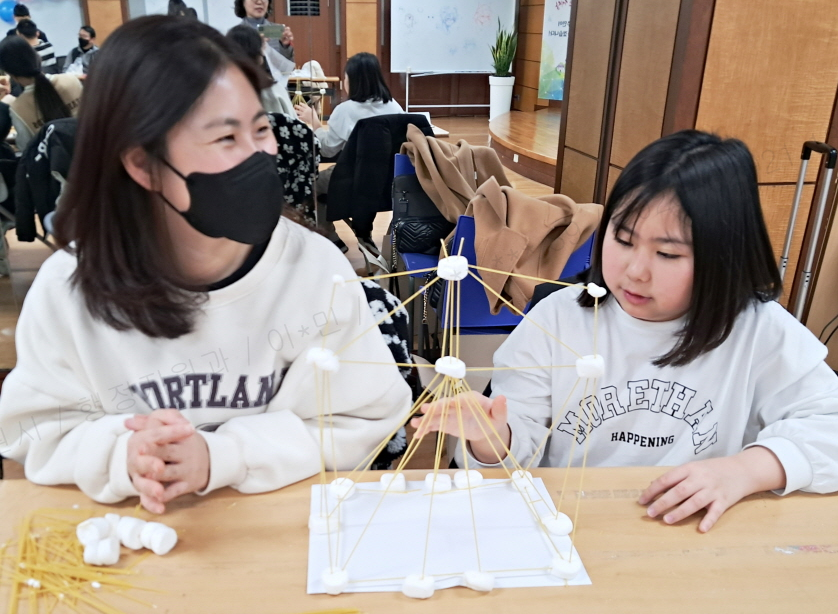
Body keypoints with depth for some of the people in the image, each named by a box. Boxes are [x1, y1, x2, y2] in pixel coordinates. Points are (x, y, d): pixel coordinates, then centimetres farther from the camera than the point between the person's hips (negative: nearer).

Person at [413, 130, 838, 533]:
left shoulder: (761, 332, -4)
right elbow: (520, 440, -3)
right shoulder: (558, 319, -3)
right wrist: (493, 438, -25)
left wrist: (746, 469, -19)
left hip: (700, 545, 0)